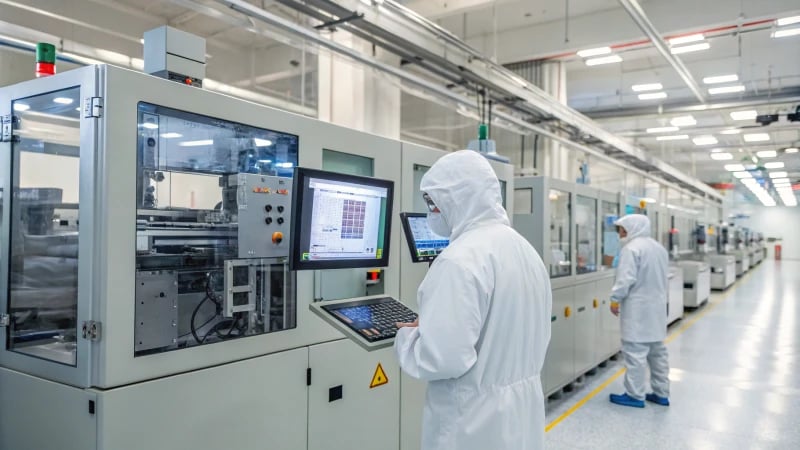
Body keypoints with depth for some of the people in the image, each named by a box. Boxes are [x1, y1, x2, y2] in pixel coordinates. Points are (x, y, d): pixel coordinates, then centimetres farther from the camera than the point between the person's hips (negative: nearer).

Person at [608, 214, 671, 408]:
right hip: (657, 306, 10)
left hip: (638, 308, -10)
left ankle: (635, 395, 2)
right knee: (657, 350, 14)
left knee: (635, 352, -4)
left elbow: (626, 278, -21)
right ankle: (662, 393, 22)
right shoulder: (659, 248, 14)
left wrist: (615, 299, -11)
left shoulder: (631, 248, -15)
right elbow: (664, 276, 19)